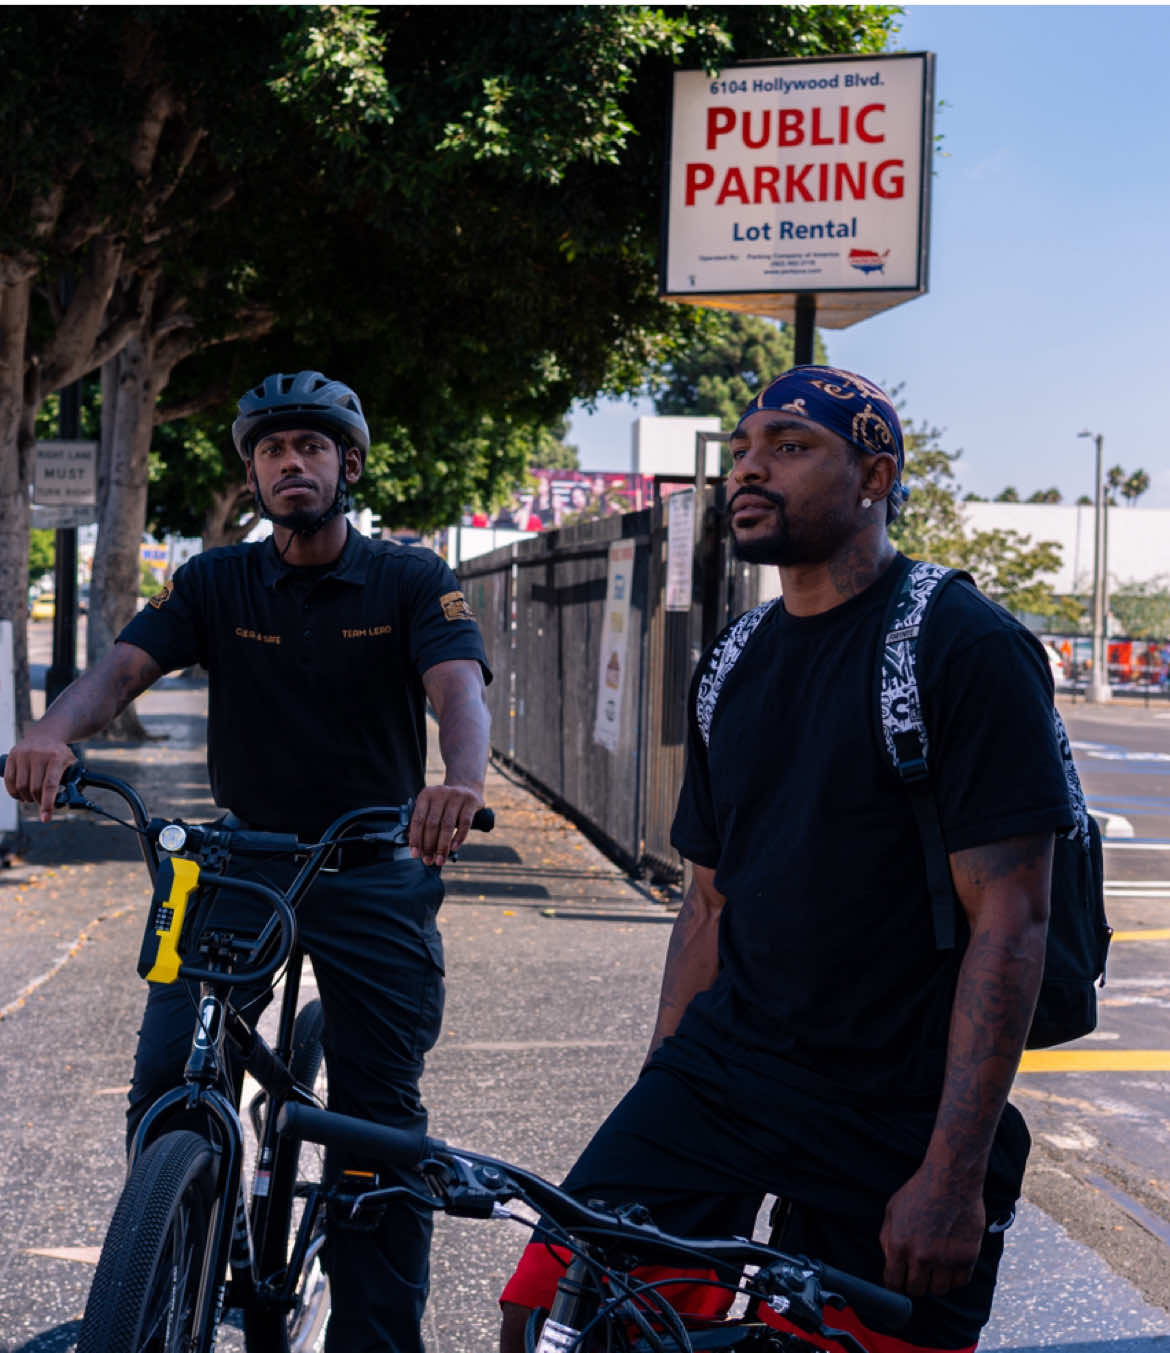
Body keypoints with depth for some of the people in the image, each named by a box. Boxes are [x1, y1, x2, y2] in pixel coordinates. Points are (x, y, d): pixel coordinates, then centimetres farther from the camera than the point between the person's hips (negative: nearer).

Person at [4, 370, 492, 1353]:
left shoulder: (411, 581, -3)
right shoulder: (217, 582, 2)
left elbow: (459, 687, -20)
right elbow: (124, 667, -11)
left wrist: (462, 781, -43)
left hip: (374, 874, -1)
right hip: (239, 860, 2)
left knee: (380, 1120, 2)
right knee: (166, 1086, -9)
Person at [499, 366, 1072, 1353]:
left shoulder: (966, 649, -10)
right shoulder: (732, 670, 12)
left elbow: (1010, 926, -15)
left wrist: (954, 1177, -19)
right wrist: (661, 1113, 12)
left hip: (894, 1124, -5)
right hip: (724, 1076, 5)